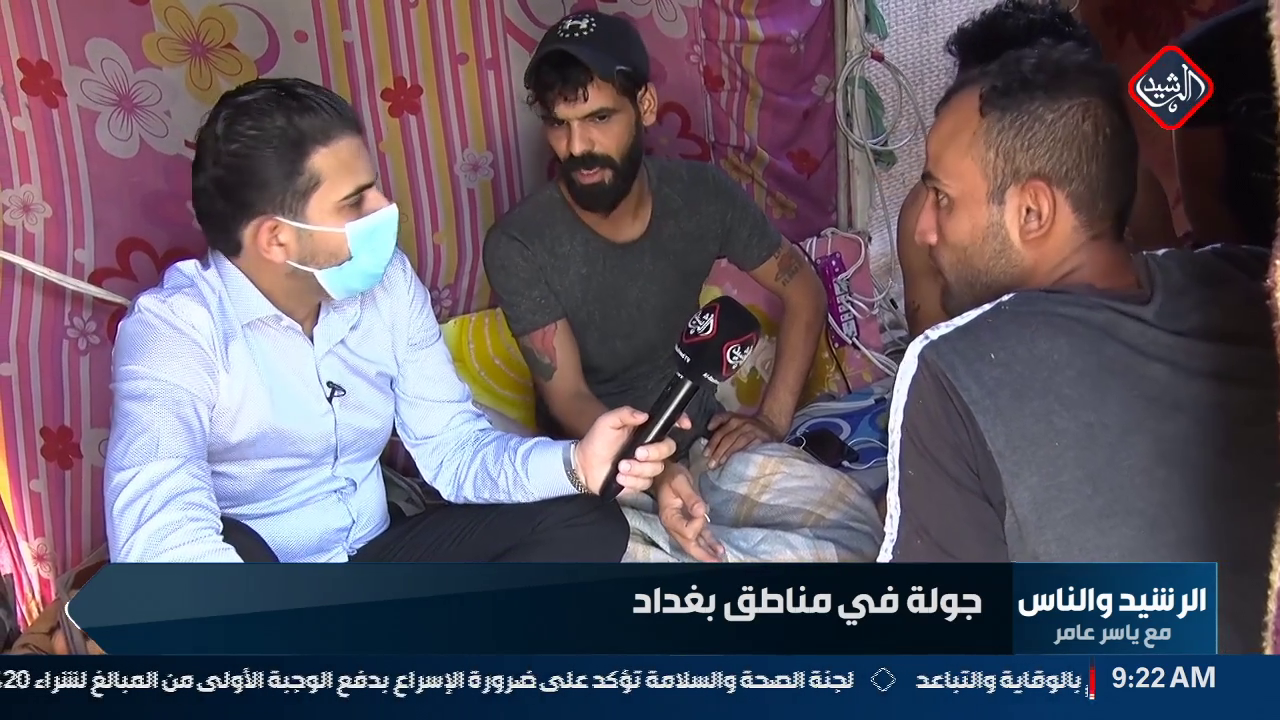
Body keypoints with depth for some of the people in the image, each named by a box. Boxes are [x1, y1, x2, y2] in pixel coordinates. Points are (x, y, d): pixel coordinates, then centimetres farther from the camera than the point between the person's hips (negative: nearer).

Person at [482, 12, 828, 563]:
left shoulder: (703, 194, -9)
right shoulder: (518, 245, -19)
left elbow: (804, 291, 4)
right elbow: (568, 398, -19)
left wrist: (774, 417, -7)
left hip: (694, 424, 3)